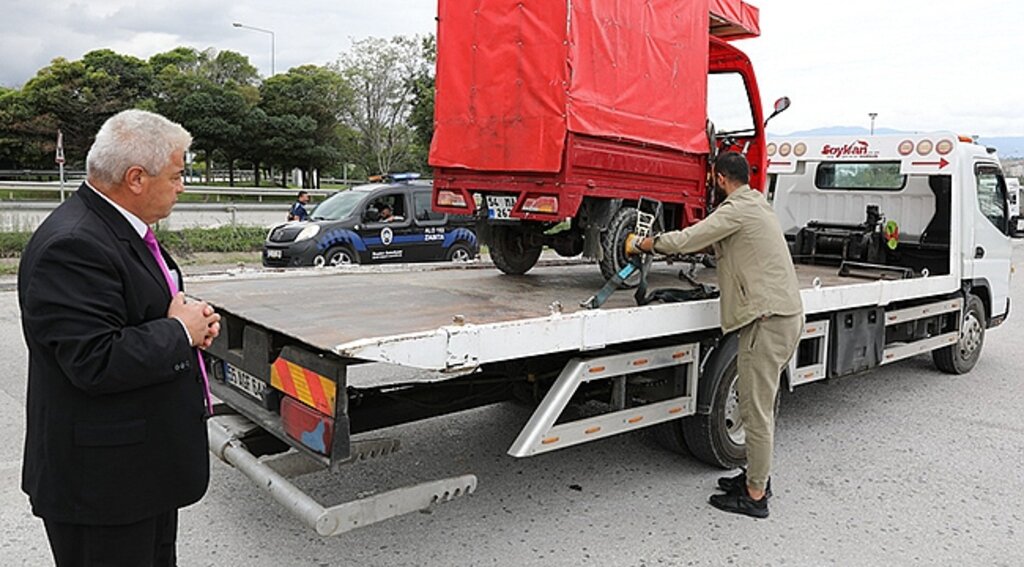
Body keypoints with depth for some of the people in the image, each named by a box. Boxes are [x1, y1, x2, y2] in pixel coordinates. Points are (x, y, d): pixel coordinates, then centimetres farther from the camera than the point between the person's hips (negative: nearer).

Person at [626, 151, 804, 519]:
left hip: (768, 317, -11)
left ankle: (754, 496, 6)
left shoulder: (738, 209, -14)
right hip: (783, 313, 11)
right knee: (757, 401, 19)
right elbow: (708, 240, 28)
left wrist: (640, 244, -2)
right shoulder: (755, 203, 19)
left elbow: (686, 240, -17)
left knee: (756, 408, -3)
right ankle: (756, 477, 30)